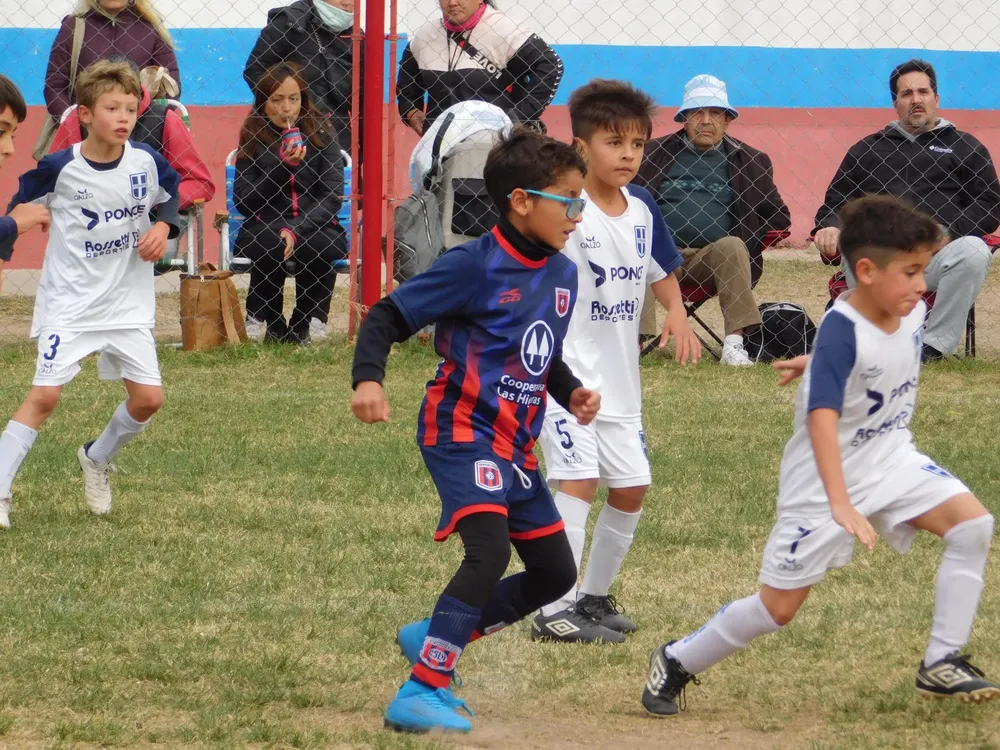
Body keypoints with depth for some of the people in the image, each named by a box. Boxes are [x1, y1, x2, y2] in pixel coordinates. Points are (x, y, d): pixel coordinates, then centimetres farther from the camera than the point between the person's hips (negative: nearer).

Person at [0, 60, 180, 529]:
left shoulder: (146, 162, -7)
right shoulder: (60, 168, -14)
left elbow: (171, 194, 12)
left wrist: (163, 226, -5)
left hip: (129, 303, 4)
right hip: (70, 302, -4)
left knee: (148, 398, 1)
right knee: (45, 395, -12)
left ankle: (97, 460, 29)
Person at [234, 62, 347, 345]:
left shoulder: (320, 133, 1)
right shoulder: (252, 138, 2)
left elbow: (332, 197, -7)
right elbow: (244, 203, -4)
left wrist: (296, 230, -22)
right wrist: (283, 168, -17)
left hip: (314, 226, 0)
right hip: (264, 227, 0)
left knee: (316, 246, -34)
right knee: (269, 243, -35)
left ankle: (306, 322, -7)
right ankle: (272, 322, -10)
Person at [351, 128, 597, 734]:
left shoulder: (563, 275, 8)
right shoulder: (475, 267, -15)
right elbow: (388, 316, -13)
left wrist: (572, 392, 4)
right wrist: (369, 379, -28)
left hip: (516, 446, 9)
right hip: (463, 431, -9)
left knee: (555, 574, 12)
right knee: (491, 550, -27)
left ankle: (433, 640, 28)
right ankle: (419, 695, -25)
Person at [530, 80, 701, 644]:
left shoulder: (642, 208, 4)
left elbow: (662, 269, 19)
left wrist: (677, 312, 1)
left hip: (620, 380, 7)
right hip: (567, 371, -7)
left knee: (631, 489, 10)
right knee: (577, 480, -17)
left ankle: (594, 597, 28)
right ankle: (554, 611, -15)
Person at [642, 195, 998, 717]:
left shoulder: (912, 312, -6)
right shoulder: (841, 330, -28)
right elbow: (822, 419, -37)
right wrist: (841, 504, -45)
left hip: (891, 459, 7)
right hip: (825, 478, -7)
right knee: (779, 606, 0)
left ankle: (941, 664, -7)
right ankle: (675, 663, 23)